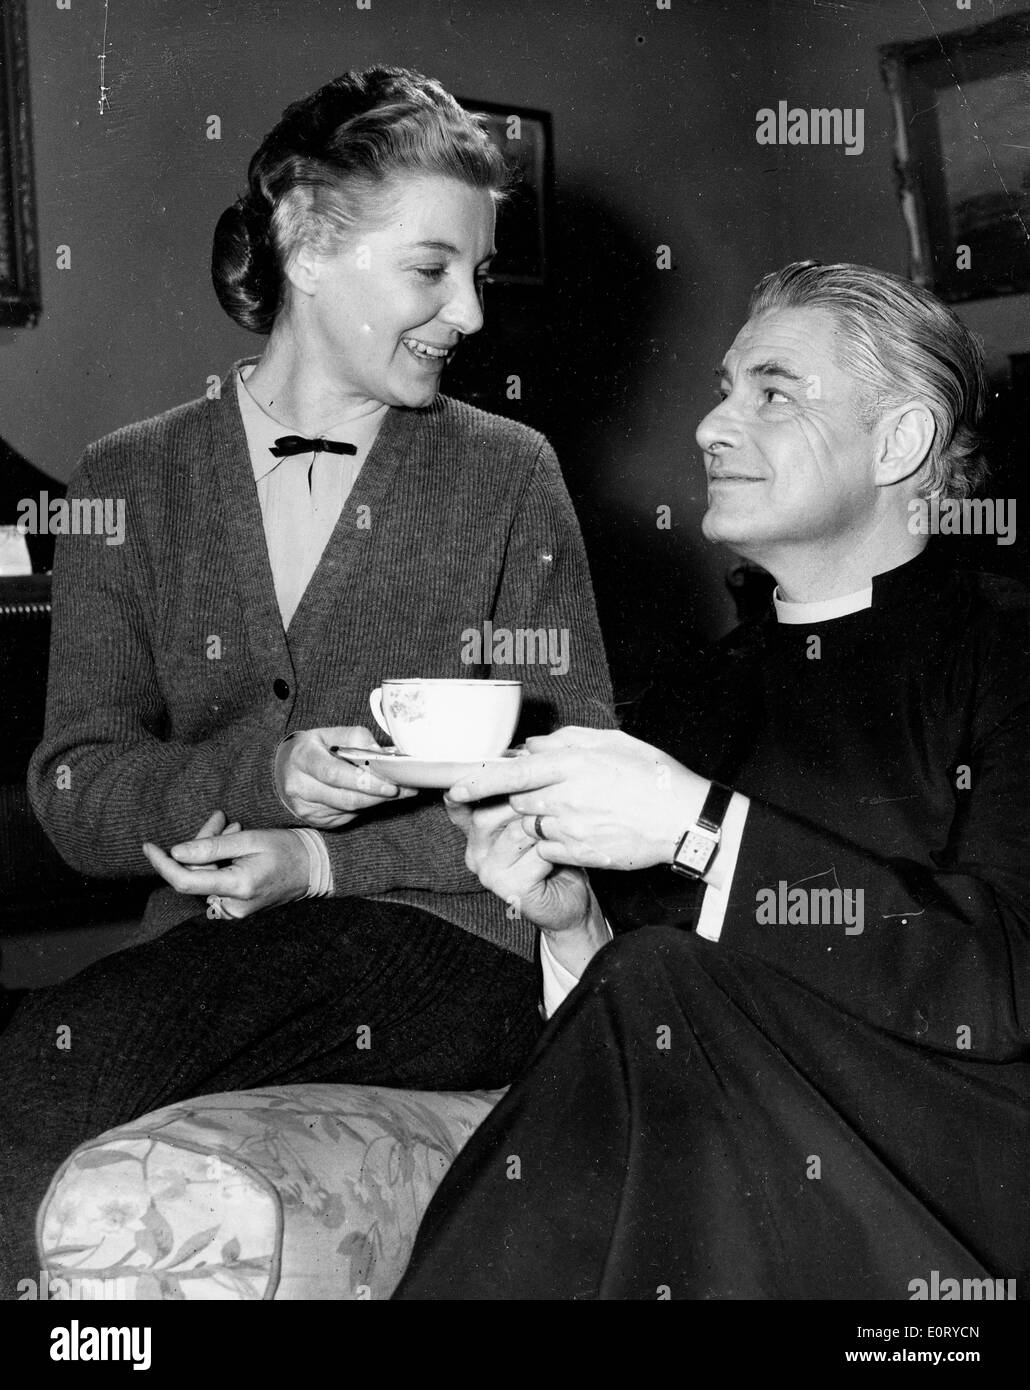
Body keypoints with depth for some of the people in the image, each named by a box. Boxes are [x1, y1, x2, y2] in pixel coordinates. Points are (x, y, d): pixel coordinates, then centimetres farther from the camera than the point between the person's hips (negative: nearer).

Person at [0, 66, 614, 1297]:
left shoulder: (508, 476, 6)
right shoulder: (129, 486, 9)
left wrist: (329, 861, -12)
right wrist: (262, 775, -18)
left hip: (452, 937, -2)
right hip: (207, 944, 2)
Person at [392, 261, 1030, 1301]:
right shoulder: (688, 698, 15)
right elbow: (624, 990, 14)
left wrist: (701, 826, -17)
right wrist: (571, 923, -8)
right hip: (715, 1160, 3)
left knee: (660, 991, -26)